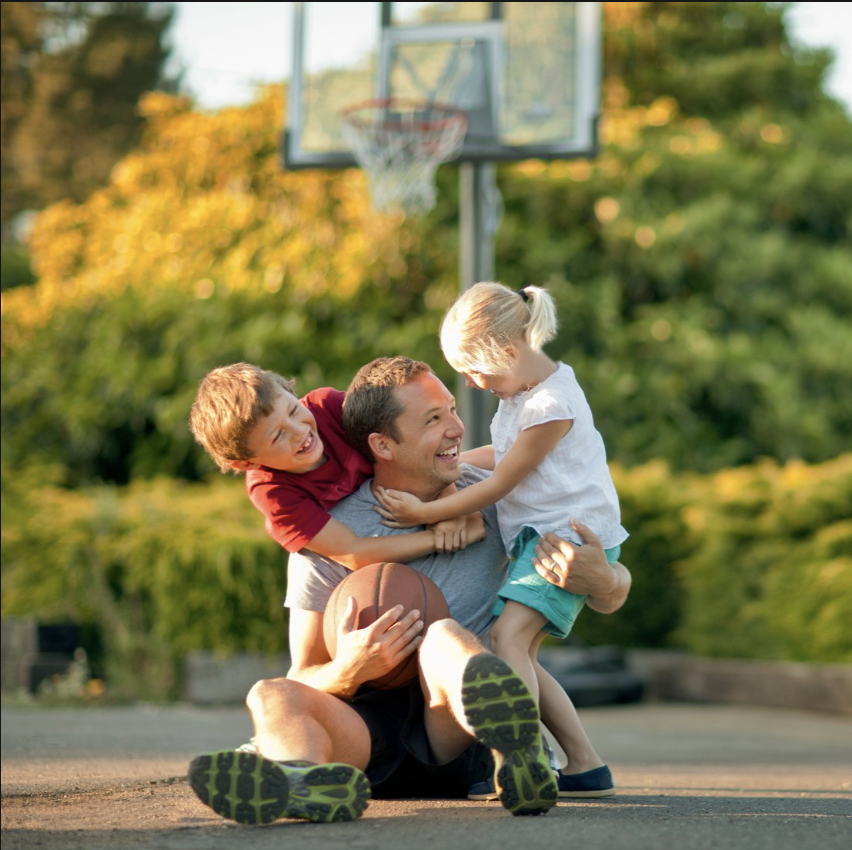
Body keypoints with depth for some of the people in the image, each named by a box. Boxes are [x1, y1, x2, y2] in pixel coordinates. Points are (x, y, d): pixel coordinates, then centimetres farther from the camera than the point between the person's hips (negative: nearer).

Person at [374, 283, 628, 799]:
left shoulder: (553, 406, -18)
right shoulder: (520, 388, 12)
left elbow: (500, 483, -15)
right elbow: (504, 456, 31)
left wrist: (427, 513, -11)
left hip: (572, 532, -10)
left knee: (509, 634, -24)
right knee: (518, 652, 5)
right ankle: (585, 765, 7)